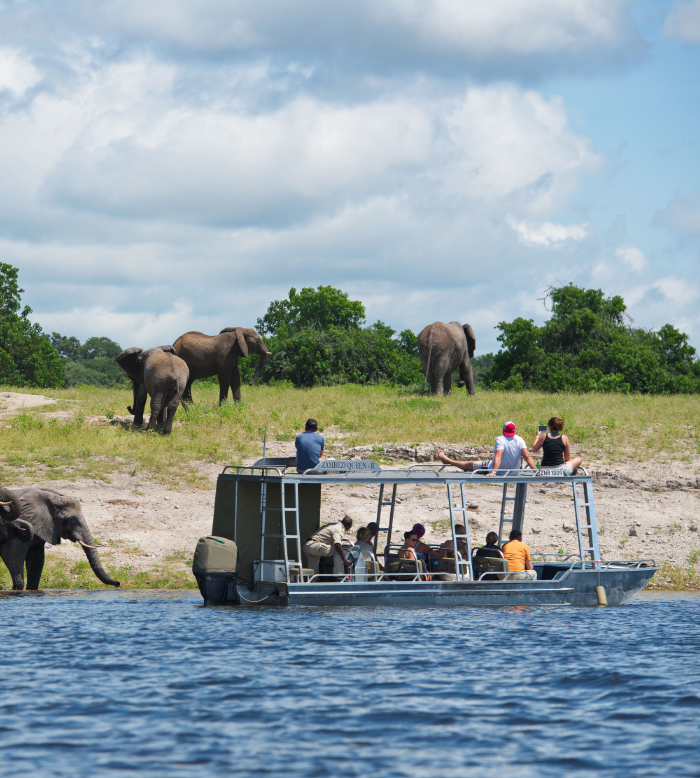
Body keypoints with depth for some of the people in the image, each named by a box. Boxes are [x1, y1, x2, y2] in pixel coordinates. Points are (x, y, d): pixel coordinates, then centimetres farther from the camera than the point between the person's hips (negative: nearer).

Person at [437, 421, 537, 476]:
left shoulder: (500, 440, -23)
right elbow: (527, 457, -20)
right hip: (514, 472, 3)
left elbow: (498, 456, -36)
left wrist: (493, 472, -44)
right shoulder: (519, 440, -13)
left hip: (498, 470, -3)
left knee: (470, 465, 18)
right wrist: (536, 471, -21)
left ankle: (446, 460, 37)